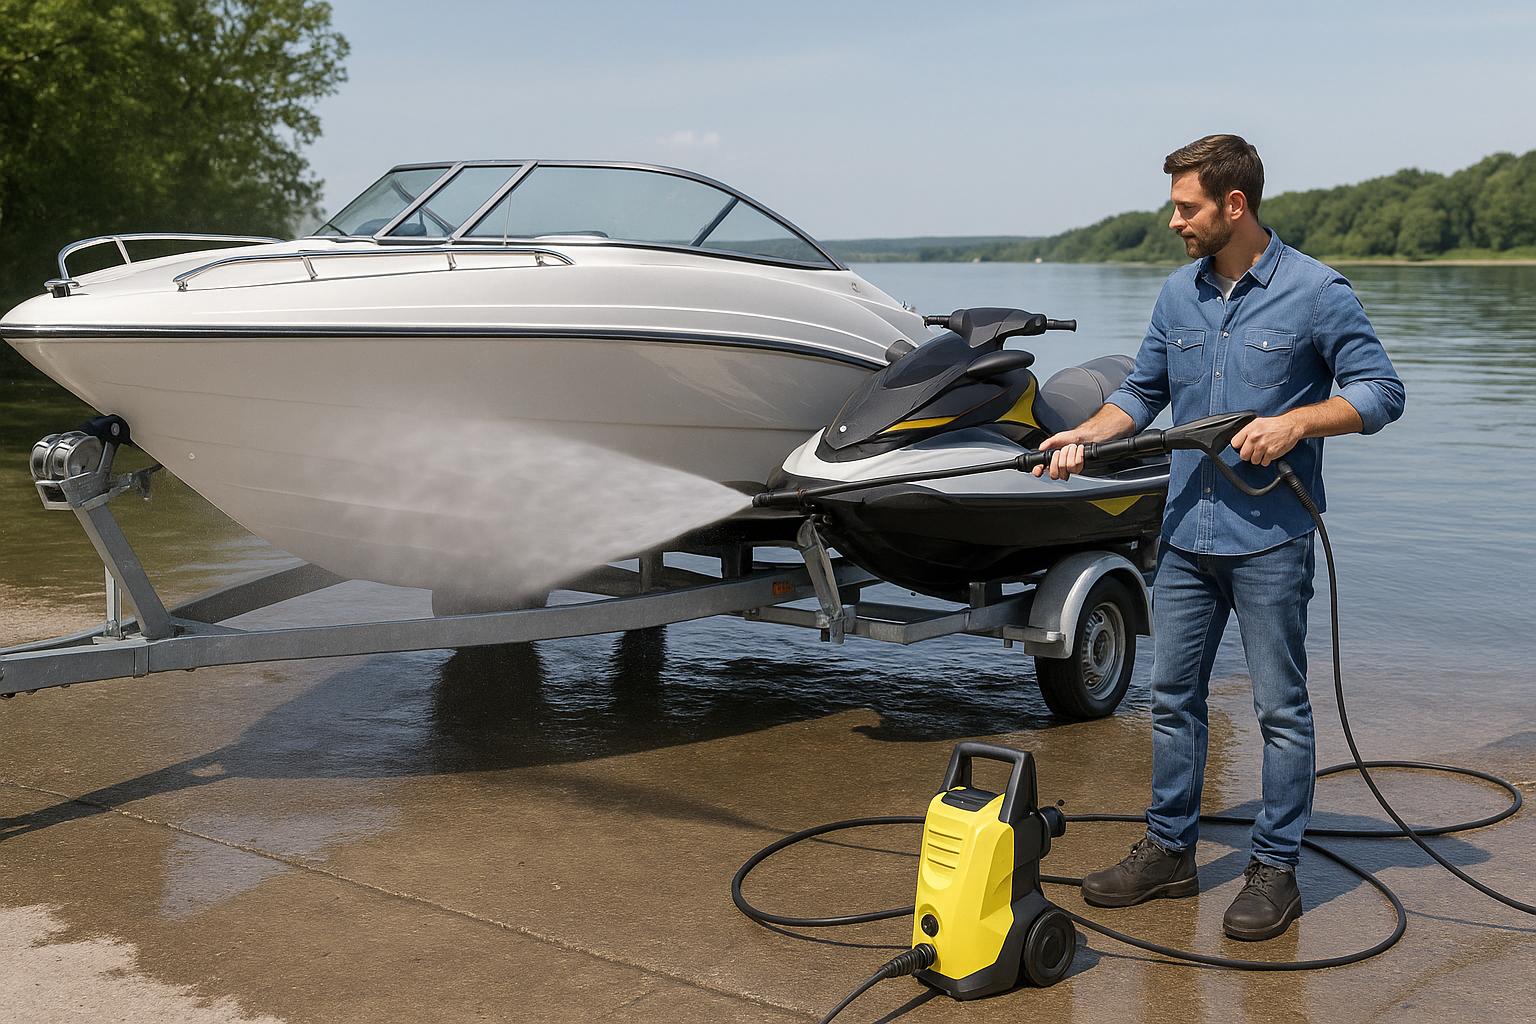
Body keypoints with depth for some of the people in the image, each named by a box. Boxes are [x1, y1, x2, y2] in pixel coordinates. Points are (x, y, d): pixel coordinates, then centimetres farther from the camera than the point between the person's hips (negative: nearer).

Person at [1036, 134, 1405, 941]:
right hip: (1186, 532, 6)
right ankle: (1169, 851, 23)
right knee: (1173, 696, 11)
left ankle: (1275, 868, 13)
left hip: (1270, 539, -6)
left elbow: (1381, 391, -6)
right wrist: (1087, 434, 0)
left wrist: (1296, 422, -19)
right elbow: (1142, 391, 17)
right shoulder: (1178, 294, 9)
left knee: (1280, 708, 2)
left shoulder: (1315, 292, -7)